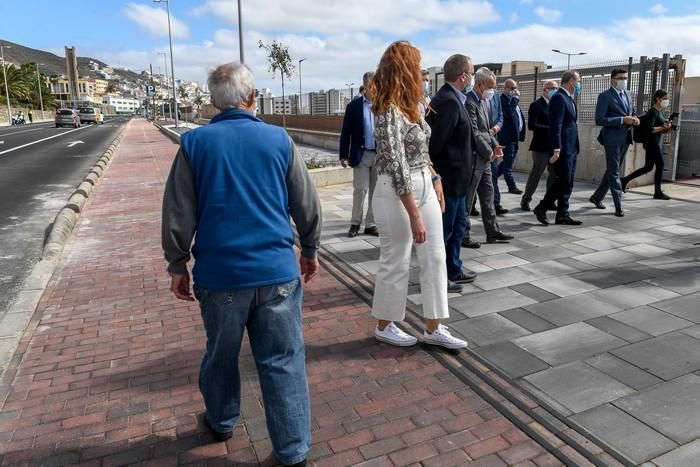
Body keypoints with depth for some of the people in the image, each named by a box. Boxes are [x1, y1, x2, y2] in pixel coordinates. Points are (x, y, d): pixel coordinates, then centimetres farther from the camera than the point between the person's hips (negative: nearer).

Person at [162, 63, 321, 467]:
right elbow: (308, 204, 5)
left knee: (222, 355, 20)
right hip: (277, 271, 0)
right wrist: (310, 250, 18)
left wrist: (178, 265, 11)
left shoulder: (195, 142, -2)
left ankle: (222, 422, 43)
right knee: (284, 362, 7)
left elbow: (178, 213, 0)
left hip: (220, 273, 1)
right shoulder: (279, 139, -1)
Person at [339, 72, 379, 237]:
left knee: (375, 192, 8)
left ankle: (371, 224, 18)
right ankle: (355, 223, 16)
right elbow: (346, 132, 1)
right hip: (361, 155, -2)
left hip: (381, 155, 2)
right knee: (360, 190, 2)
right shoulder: (354, 106, 1)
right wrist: (343, 155, -3)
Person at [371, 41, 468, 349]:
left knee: (435, 258, 10)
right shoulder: (390, 112, -19)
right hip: (397, 193, -9)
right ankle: (384, 326, 26)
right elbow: (397, 167, -22)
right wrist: (414, 215, -22)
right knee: (396, 263, 5)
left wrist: (435, 180, 13)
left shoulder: (411, 105, 10)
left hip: (424, 186, 9)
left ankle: (433, 329, 22)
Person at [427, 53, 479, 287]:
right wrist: (435, 175, -14)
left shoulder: (451, 98, 11)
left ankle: (454, 270, 33)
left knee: (458, 224, 19)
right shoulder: (449, 101, -21)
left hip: (454, 176, 10)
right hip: (449, 177, -10)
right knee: (443, 229, 2)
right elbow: (437, 141, -24)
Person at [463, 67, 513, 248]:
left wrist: (495, 145, 4)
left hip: (485, 158, 10)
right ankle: (463, 235, 9)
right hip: (473, 158, -10)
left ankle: (493, 231, 24)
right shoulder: (469, 103, -17)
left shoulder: (483, 102, 14)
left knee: (488, 195, 15)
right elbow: (474, 133, -20)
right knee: (467, 199, 0)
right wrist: (489, 152, -12)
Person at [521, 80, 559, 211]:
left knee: (555, 174, 8)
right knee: (536, 174, 0)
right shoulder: (536, 105, -6)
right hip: (541, 146, -7)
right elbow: (531, 125, -17)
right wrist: (550, 128, -21)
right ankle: (525, 200, 12)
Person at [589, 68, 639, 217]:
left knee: (613, 171, 15)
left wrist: (635, 119, 1)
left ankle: (597, 197, 29)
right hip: (612, 139, -8)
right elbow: (599, 120, -15)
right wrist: (622, 120, -21)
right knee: (614, 172, -2)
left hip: (625, 139, 8)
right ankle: (618, 206, 1)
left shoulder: (627, 95, 14)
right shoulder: (605, 96, -8)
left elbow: (633, 112, 25)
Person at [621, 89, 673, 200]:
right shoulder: (653, 112, -13)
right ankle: (658, 192, 4)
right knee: (660, 165, -4)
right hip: (652, 142, -9)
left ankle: (625, 180, 17)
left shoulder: (660, 112, 15)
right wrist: (663, 127, -15)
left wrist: (667, 129, 3)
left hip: (657, 142, 9)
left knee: (648, 167, 11)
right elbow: (649, 130, -23)